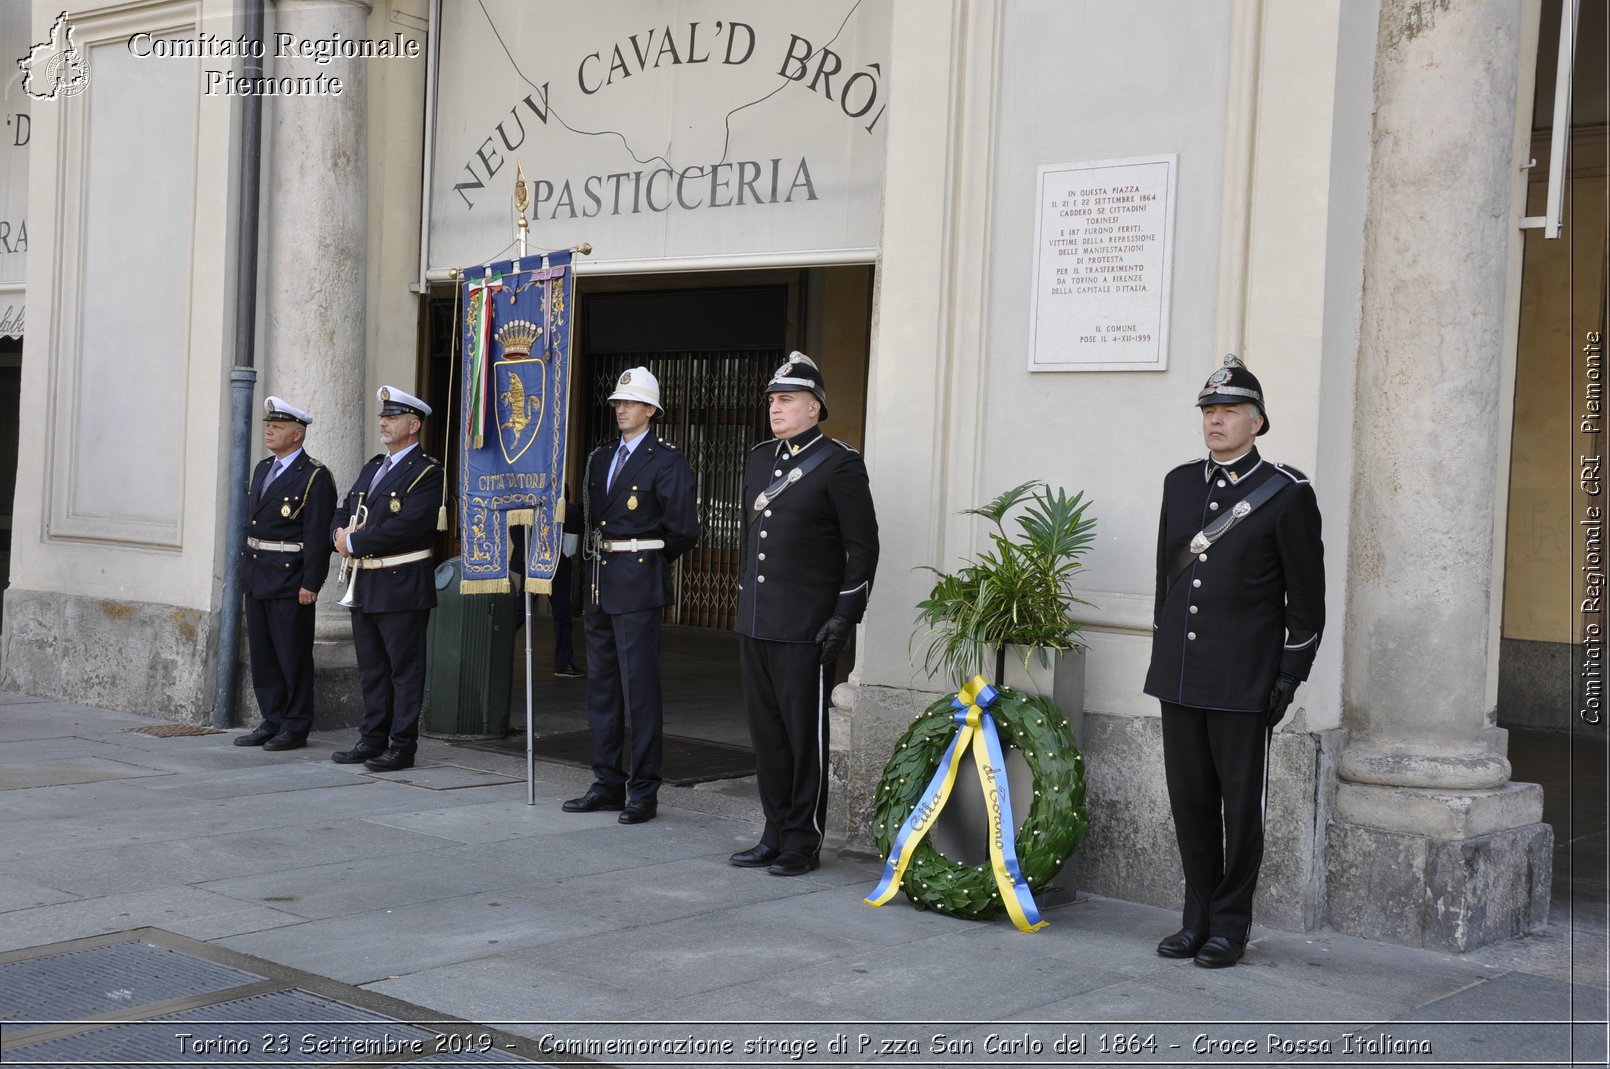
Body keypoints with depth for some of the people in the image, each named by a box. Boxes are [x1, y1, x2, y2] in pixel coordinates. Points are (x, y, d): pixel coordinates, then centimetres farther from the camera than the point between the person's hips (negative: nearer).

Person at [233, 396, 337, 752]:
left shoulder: (315, 478, -10)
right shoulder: (262, 469, 15)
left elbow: (318, 535, -15)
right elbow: (251, 520, 19)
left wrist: (310, 584, -18)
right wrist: (245, 569, 15)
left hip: (290, 581, -8)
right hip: (256, 577, 8)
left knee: (293, 655, -1)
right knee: (262, 653, 11)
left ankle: (296, 727, 6)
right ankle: (272, 722, 20)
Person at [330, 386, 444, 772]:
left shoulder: (427, 473, -11)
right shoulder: (372, 467, 17)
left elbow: (407, 526, -22)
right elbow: (344, 511, 18)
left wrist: (355, 542, -16)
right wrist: (341, 533, -5)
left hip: (402, 587, -8)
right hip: (364, 587, 9)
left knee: (404, 669, -1)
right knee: (372, 669, 14)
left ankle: (402, 746, 3)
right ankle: (373, 740, 22)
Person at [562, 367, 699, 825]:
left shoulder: (667, 461, -7)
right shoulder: (600, 458, 14)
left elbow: (684, 530, -9)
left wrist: (650, 558, 2)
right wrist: (596, 558, 11)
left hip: (637, 586, -8)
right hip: (598, 585, 8)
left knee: (640, 689, -5)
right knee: (601, 688, 12)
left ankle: (643, 792, 2)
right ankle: (607, 783, 21)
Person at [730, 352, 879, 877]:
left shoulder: (839, 464, -8)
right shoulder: (759, 459, 14)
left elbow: (864, 547, -9)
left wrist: (845, 616, -13)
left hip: (805, 630, -7)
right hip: (755, 625, 7)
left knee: (804, 736, 1)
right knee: (766, 732, 11)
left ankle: (802, 843, 10)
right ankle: (775, 836, 21)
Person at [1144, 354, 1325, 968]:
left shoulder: (1287, 494, -5)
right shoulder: (1180, 484, 10)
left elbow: (1307, 595, -3)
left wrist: (1291, 675, -7)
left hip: (1244, 683, -5)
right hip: (1179, 679, 5)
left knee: (1240, 804, 4)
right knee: (1189, 801, 10)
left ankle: (1231, 926, 16)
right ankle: (1198, 919, 22)